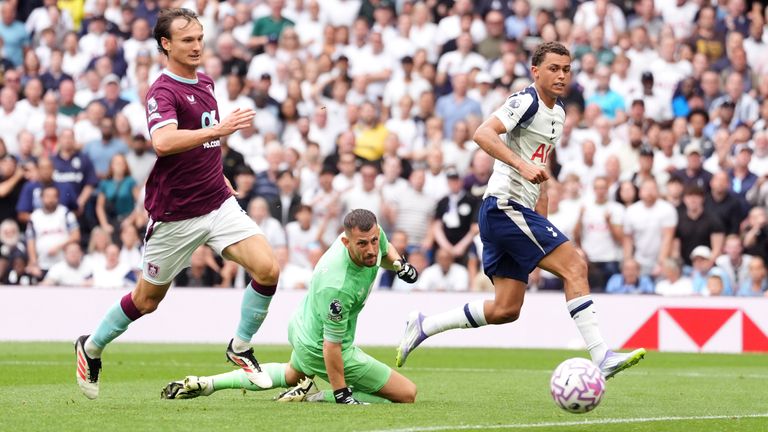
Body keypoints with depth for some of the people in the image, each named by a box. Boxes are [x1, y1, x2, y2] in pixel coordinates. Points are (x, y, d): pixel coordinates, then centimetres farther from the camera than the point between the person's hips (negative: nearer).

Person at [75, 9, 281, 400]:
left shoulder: (205, 84, 10)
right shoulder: (163, 92, -16)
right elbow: (163, 142, -37)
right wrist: (218, 130, -43)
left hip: (219, 203, 6)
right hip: (175, 215, -6)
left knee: (267, 268, -14)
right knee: (147, 299, 8)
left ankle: (240, 348, 6)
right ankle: (91, 348, 34)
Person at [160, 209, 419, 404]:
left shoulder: (373, 233, -16)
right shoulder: (336, 286, -39)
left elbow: (385, 251, 12)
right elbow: (331, 344, -31)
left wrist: (399, 264, -10)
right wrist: (341, 395, -24)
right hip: (318, 350, -9)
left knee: (292, 375, 41)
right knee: (406, 394, -4)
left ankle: (206, 384, 33)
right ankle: (315, 396, -3)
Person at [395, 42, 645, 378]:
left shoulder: (557, 113, 19)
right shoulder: (526, 102, -10)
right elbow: (483, 134, -24)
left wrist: (542, 220, 24)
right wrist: (523, 165, -34)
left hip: (518, 212, 10)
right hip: (506, 205, -10)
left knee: (506, 309, 8)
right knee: (575, 266, -17)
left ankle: (423, 326, 17)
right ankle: (601, 356, -20)